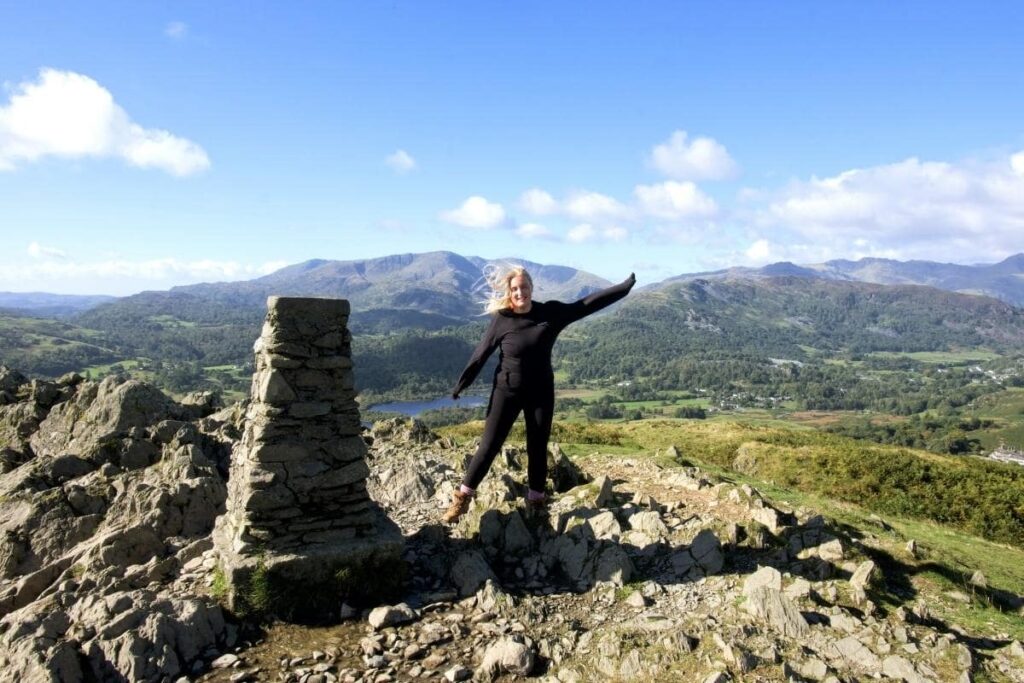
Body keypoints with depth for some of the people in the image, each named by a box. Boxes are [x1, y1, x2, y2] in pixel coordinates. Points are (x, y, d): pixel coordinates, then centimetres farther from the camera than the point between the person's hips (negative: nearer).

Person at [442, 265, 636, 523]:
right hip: (507, 390, -2)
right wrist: (461, 384, -1)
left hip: (541, 392, 2)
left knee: (538, 449, 10)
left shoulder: (551, 313, -6)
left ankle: (536, 502, 26)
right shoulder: (501, 319, -11)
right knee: (489, 446, -1)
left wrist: (625, 287, -6)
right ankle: (462, 499, 10)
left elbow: (589, 303, -5)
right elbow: (481, 353, -5)